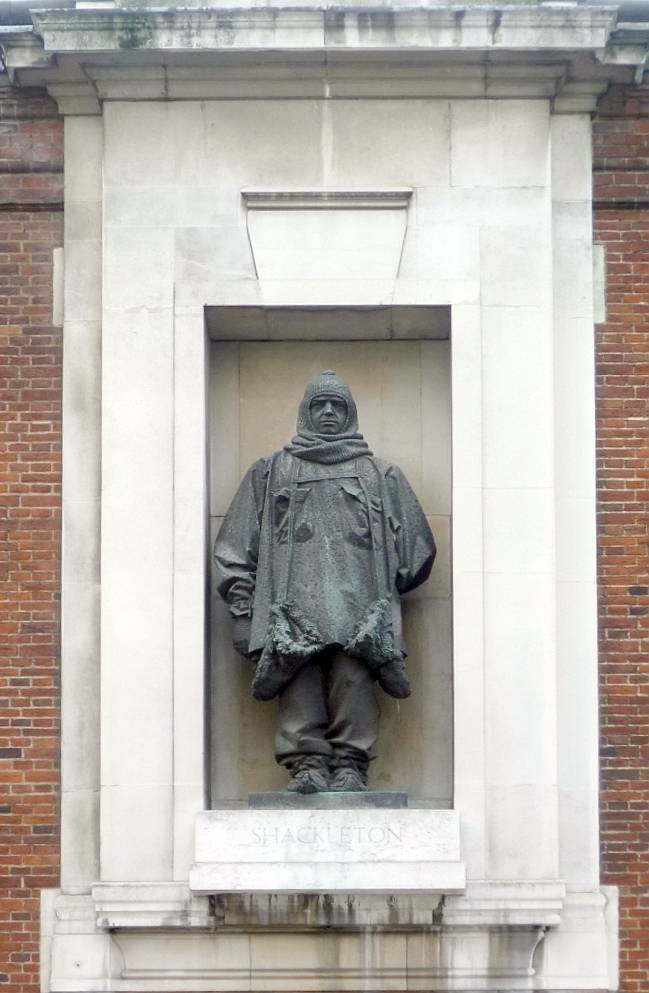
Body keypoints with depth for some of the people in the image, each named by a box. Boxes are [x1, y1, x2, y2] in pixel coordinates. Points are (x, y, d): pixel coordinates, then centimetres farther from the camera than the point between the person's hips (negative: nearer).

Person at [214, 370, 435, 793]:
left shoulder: (381, 475, 25)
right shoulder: (271, 473, 24)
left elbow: (416, 549, 22)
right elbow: (236, 549, 16)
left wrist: (389, 588, 12)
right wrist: (243, 609, 6)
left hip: (358, 604, 0)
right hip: (293, 605, 0)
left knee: (354, 677, -17)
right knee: (300, 678, -16)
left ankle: (350, 766, -19)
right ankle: (307, 764, -19)